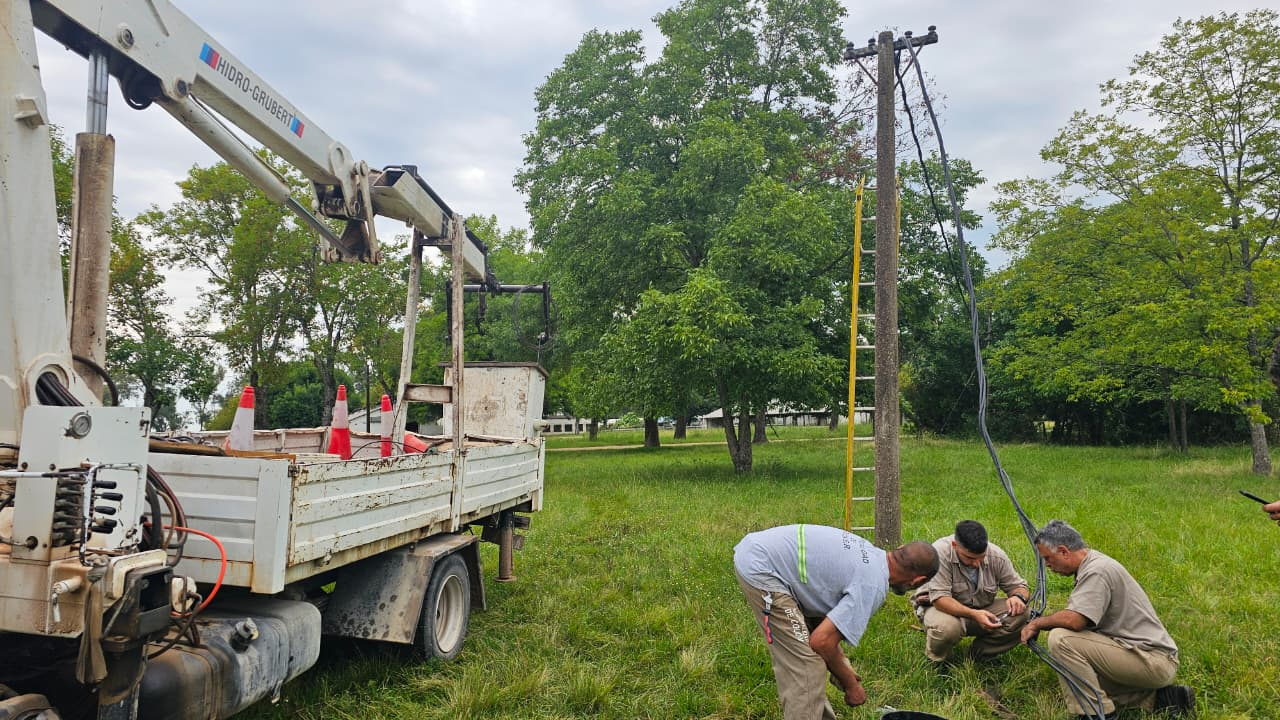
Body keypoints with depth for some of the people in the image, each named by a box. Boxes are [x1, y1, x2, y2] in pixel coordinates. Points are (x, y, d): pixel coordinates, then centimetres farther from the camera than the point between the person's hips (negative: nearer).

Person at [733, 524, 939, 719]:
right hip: (759, 568, -10)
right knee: (806, 667, -6)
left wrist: (841, 663, 21)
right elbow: (821, 641, -17)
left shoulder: (869, 553, 12)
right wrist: (851, 684, 0)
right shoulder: (872, 586, -15)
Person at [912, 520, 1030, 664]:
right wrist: (973, 614, -42)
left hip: (982, 610, 5)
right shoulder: (940, 553, -29)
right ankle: (937, 662, -3)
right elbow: (939, 598, -31)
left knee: (1019, 613, -20)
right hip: (946, 608, -4)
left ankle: (979, 653, 0)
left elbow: (1019, 586, -2)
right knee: (946, 627, -39)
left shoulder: (996, 555, -14)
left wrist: (1018, 597, -26)